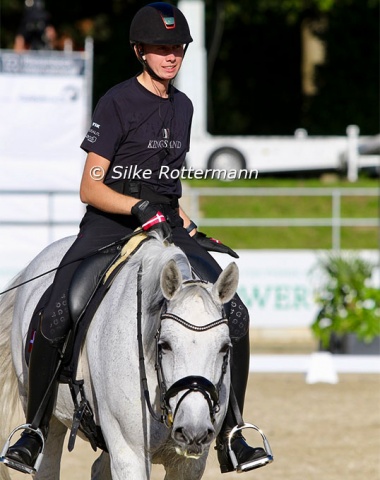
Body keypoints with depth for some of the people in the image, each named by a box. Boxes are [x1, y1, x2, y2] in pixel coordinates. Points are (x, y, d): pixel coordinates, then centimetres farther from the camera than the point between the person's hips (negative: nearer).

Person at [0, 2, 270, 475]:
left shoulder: (182, 106, 15)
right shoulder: (117, 102, -6)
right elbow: (90, 188, -10)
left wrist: (182, 220, 11)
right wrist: (140, 206, -23)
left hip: (165, 228, 5)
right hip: (107, 224, -5)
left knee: (234, 313, -12)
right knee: (55, 316, -25)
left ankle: (230, 435, -2)